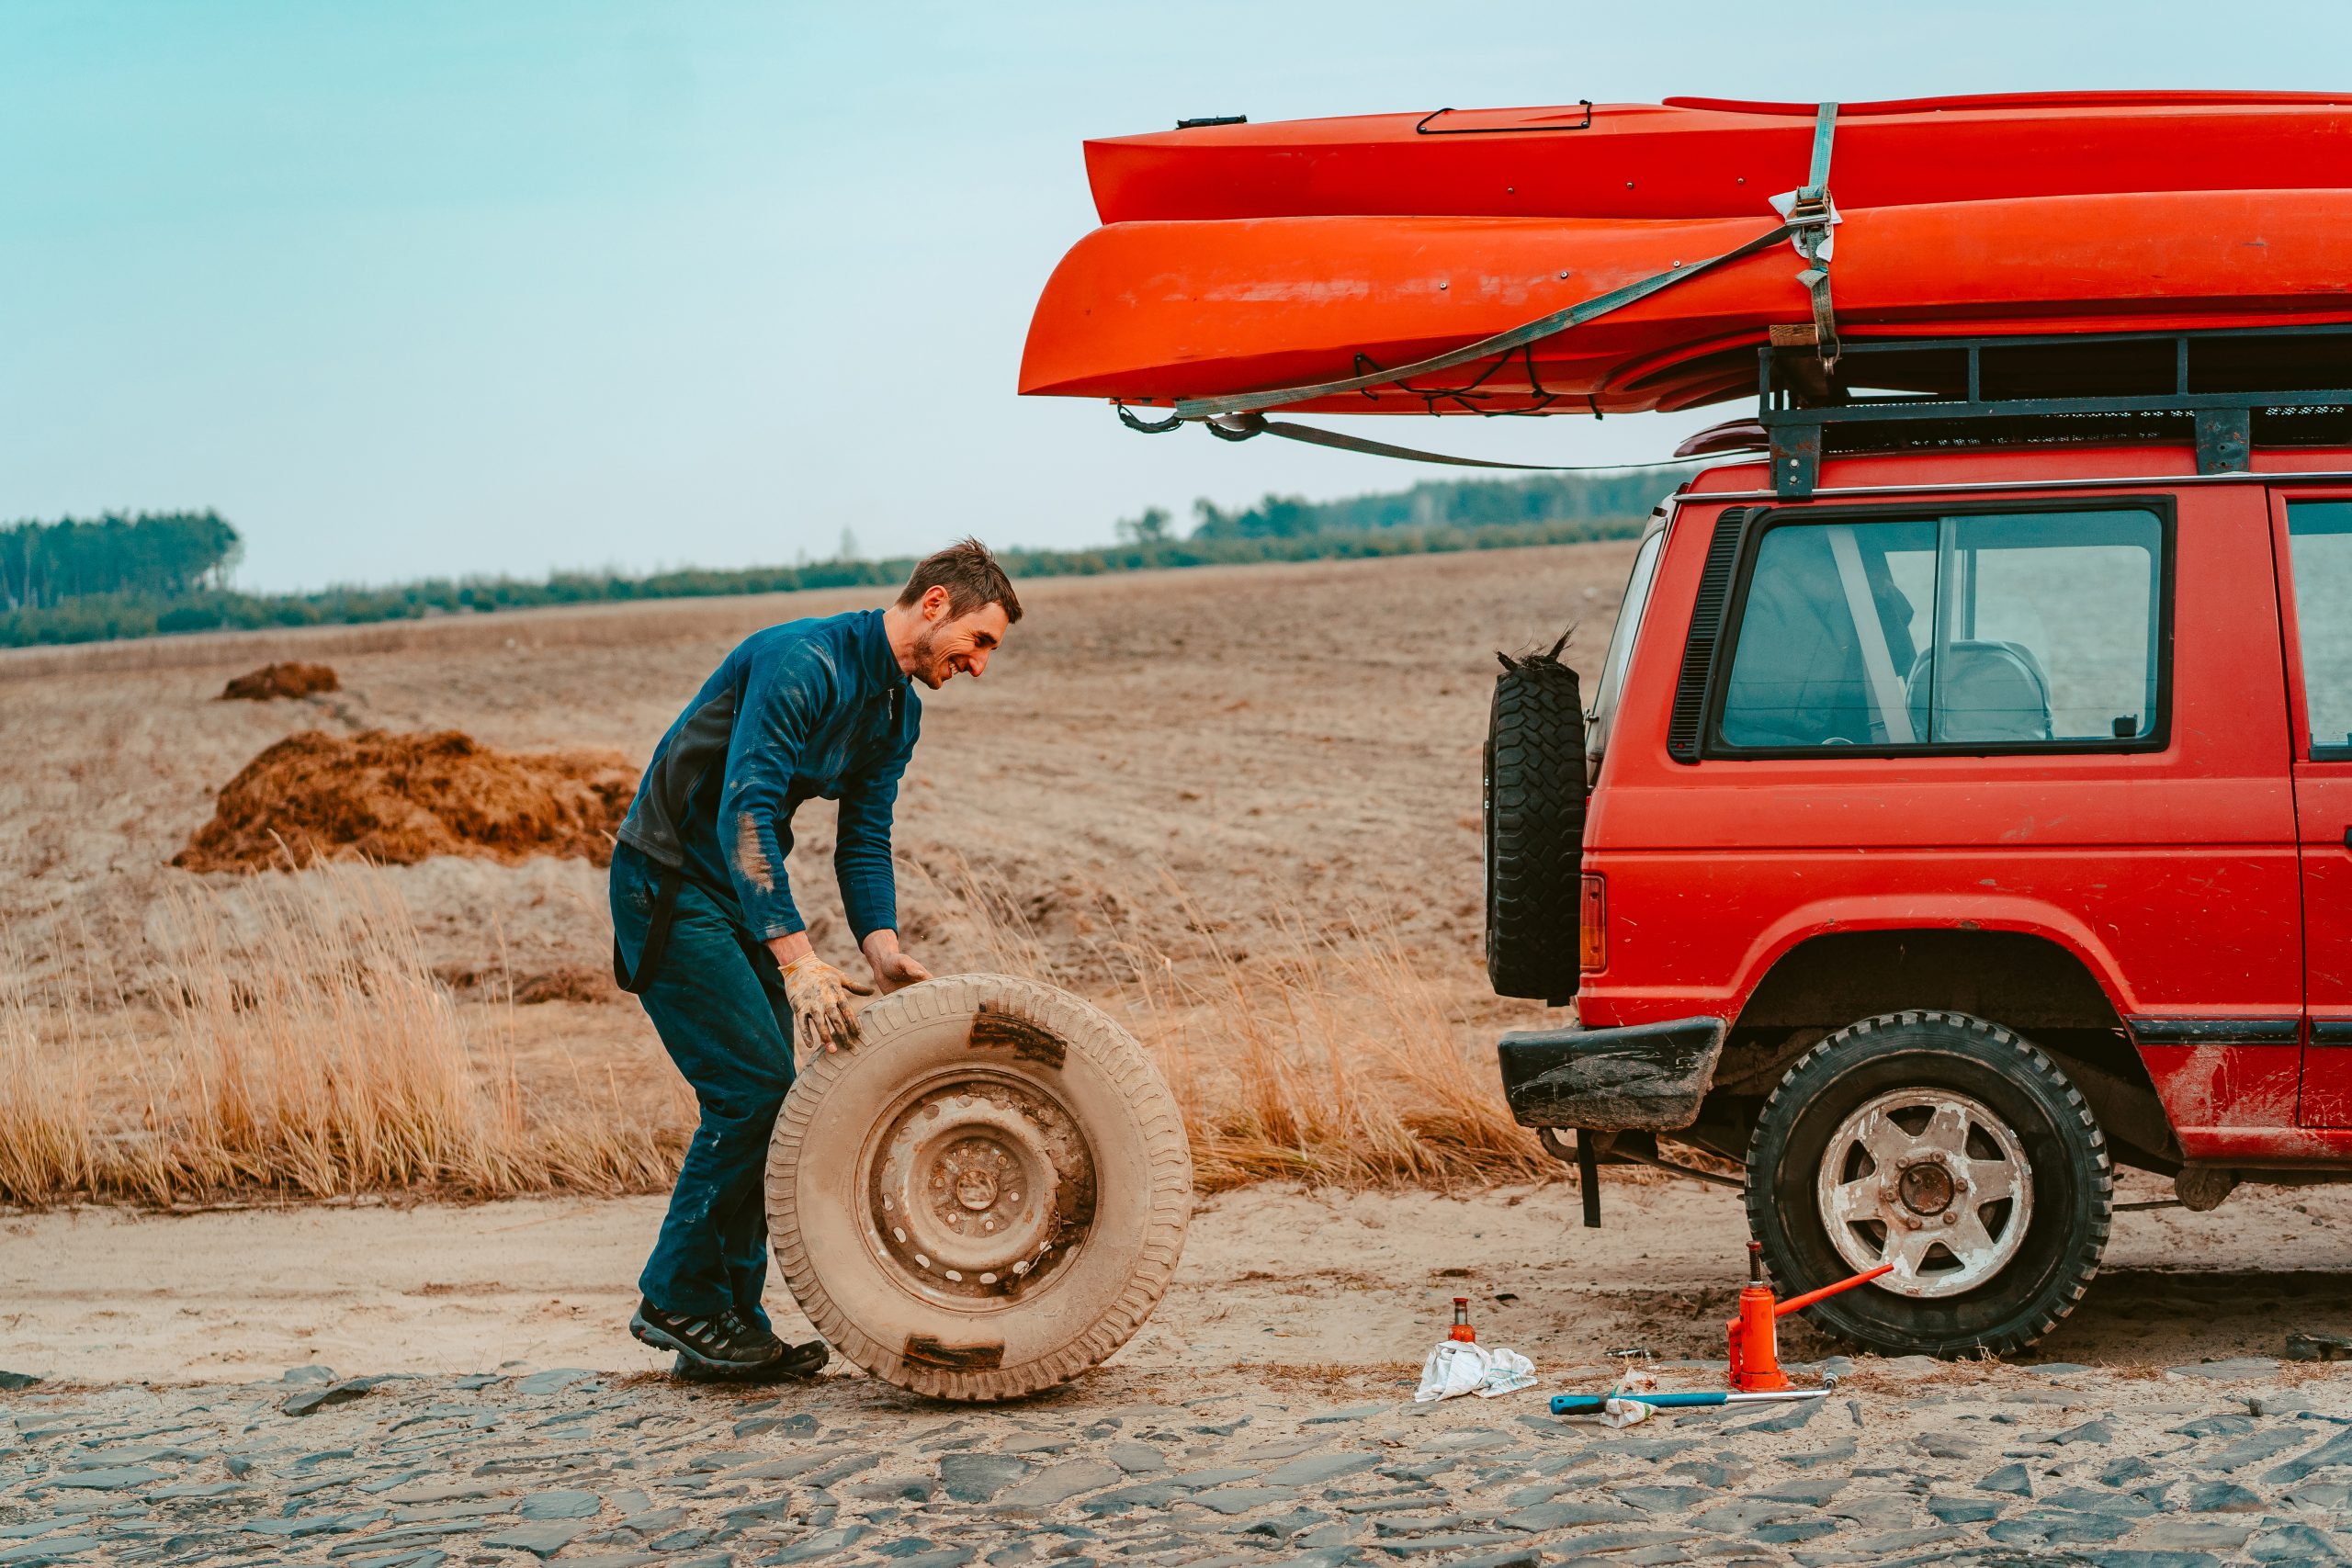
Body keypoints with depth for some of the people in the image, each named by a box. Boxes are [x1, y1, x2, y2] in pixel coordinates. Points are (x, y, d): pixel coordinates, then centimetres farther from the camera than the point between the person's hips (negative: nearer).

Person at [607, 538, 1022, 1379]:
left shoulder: (898, 710, 6)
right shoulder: (804, 663, -24)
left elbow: (864, 841, 7)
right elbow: (745, 813, -32)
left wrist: (882, 947, -12)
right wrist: (799, 960, -39)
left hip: (743, 895, 9)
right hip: (669, 886, -9)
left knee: (769, 1094, 5)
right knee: (751, 1083, -14)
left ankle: (726, 1321, 11)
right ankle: (677, 1298, -3)